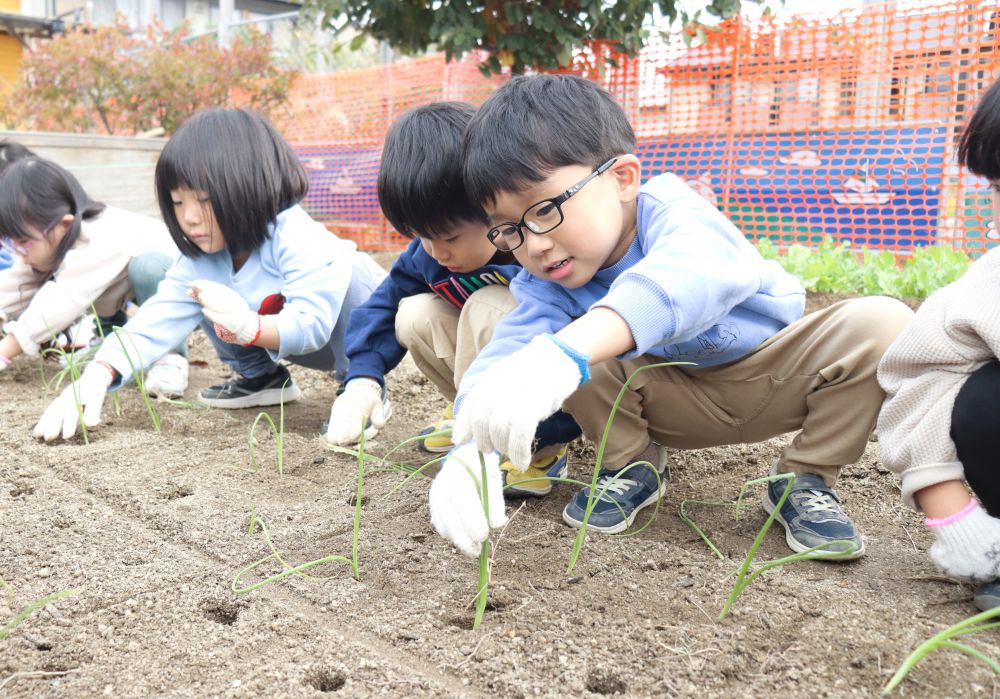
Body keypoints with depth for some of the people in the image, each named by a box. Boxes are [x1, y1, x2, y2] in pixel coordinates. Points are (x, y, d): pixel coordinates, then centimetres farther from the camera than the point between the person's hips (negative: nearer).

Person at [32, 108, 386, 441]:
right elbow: (156, 320, -22)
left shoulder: (298, 239, -34)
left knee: (346, 269, -37)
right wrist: (97, 375, -38)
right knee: (209, 299, -6)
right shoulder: (201, 259, -13)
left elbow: (312, 324, -41)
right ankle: (262, 377, 10)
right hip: (285, 337, 6)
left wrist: (248, 326, -60)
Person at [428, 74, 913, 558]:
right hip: (678, 403, 2)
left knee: (883, 322, -28)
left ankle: (806, 480, -8)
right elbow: (503, 357, -34)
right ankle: (631, 466, 2)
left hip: (773, 377, -2)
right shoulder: (546, 282, -17)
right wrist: (470, 451, -56)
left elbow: (690, 276, -56)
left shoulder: (672, 212, -31)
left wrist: (564, 352, -74)